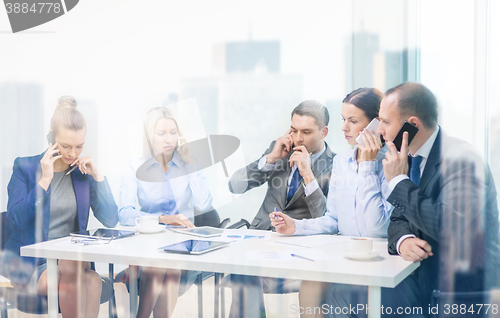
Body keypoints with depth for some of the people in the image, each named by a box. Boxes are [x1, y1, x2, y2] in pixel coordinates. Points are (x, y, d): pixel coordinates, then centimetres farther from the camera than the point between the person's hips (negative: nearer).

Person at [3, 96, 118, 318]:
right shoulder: (24, 167, -1)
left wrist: (98, 175, -8)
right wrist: (45, 179, -17)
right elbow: (16, 221, -13)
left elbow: (110, 221, 0)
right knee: (75, 284, -32)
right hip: (31, 262, -2)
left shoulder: (84, 172, 7)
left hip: (74, 259, 3)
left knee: (92, 282, -31)